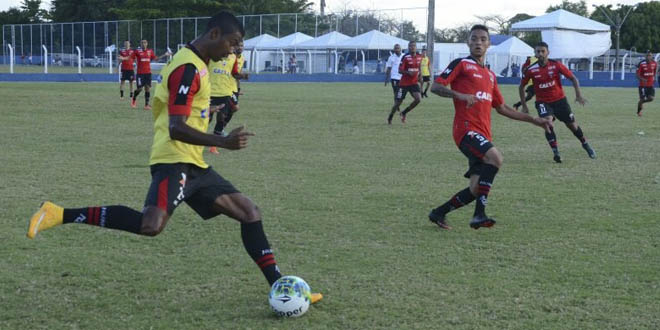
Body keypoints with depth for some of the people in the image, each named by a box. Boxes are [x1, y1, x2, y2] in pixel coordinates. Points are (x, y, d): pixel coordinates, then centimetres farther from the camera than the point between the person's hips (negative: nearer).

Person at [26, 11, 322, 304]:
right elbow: (176, 128, -21)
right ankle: (59, 215, -19)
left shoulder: (195, 64, 18)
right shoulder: (188, 68, -14)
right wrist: (223, 142, -26)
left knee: (249, 212, 7)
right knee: (151, 225, -31)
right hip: (174, 161, -11)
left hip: (194, 166, 11)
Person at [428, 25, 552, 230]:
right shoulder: (461, 64, 3)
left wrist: (534, 120, 27)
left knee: (477, 188, 1)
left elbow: (501, 108, 29)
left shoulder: (490, 75, 24)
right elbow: (435, 87, -6)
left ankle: (439, 213, 18)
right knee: (495, 158, -32)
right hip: (466, 129, -7)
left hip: (483, 135, 8)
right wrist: (460, 95, -23)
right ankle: (480, 214, -28)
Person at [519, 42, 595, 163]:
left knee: (572, 124, 10)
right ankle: (556, 152, -17)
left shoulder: (556, 65, -14)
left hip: (559, 99, 1)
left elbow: (573, 78, -6)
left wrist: (578, 94, -18)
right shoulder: (530, 70, -13)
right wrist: (524, 106, 1)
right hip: (543, 102, -1)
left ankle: (585, 145, 35)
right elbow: (521, 87, 2)